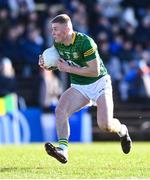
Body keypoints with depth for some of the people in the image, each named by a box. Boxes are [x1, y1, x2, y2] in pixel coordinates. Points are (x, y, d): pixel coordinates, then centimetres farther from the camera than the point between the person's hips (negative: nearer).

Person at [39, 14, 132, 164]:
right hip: (78, 87, 6)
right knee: (60, 110, -22)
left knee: (105, 125, -17)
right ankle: (62, 149, -26)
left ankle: (122, 131, 19)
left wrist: (69, 68, -25)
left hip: (99, 84, -6)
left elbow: (95, 71, -26)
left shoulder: (85, 42, -25)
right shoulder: (57, 43, -3)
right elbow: (58, 64, 15)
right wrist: (46, 65, -8)